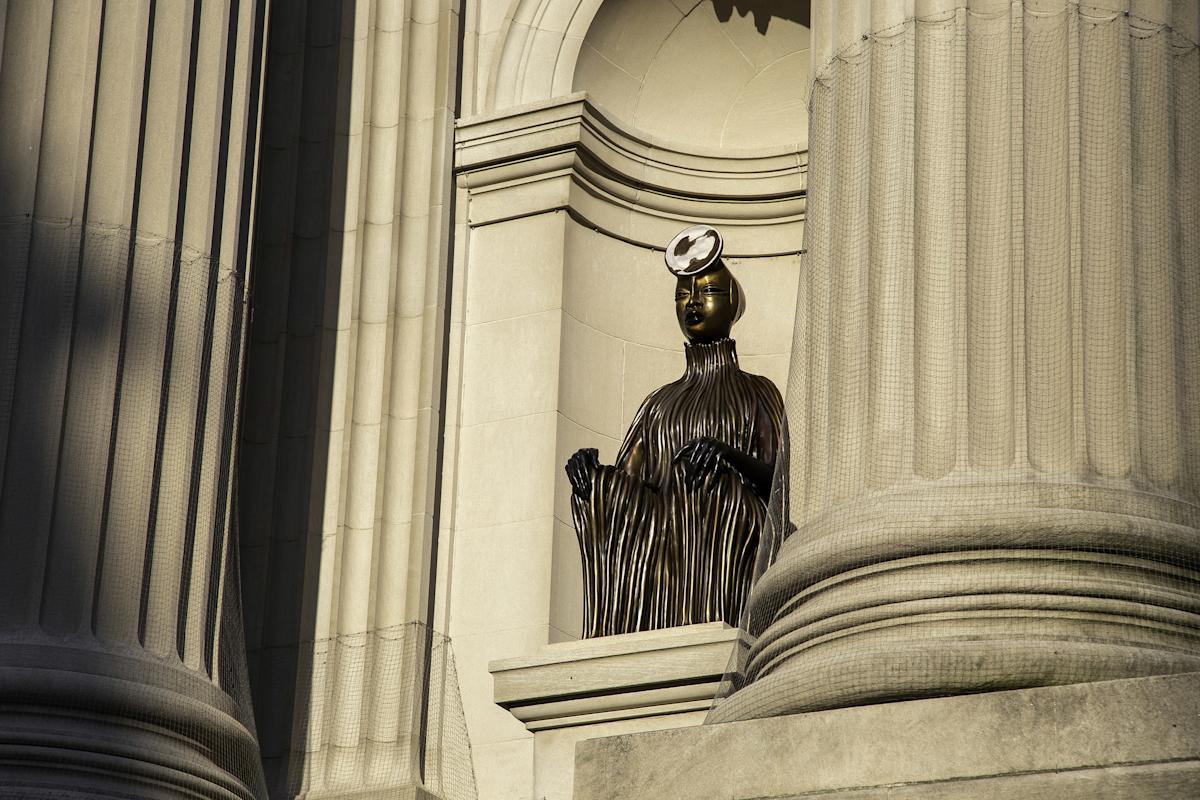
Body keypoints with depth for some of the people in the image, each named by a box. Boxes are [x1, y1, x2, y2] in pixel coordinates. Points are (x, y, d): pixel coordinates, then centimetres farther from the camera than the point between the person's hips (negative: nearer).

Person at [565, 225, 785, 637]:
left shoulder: (757, 393, 16)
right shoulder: (660, 402, 27)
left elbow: (779, 481, 2)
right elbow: (626, 480, 16)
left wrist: (727, 453, -16)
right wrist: (590, 469, -5)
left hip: (726, 541, -3)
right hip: (658, 545, 3)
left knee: (717, 487, -31)